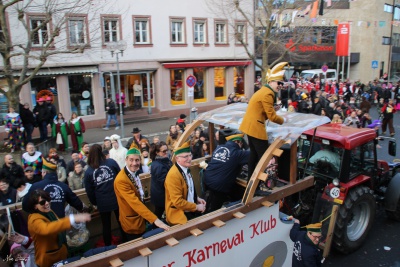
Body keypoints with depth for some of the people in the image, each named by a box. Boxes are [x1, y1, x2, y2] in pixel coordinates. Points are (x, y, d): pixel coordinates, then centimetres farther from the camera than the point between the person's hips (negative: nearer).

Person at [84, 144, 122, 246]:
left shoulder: (88, 172, -5)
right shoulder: (112, 162, -7)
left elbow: (89, 192, -2)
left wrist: (95, 203, 14)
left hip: (102, 203, 0)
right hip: (117, 199, 0)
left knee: (106, 226, 16)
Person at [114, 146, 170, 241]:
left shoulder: (135, 173, 0)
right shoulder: (121, 180, -29)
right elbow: (135, 202, -37)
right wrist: (155, 220, -42)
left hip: (140, 219, 8)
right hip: (132, 223, -8)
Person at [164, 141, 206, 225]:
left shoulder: (186, 169, 3)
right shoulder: (173, 175, -25)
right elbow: (177, 202, -24)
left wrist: (197, 198, 4)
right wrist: (196, 207, -16)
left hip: (191, 210, 8)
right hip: (180, 215, -8)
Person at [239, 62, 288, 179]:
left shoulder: (264, 90, 15)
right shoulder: (267, 94, -17)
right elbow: (271, 116, -18)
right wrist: (283, 120, -2)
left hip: (250, 125, 11)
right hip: (255, 127, -11)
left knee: (254, 154, 19)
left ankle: (251, 179, 29)